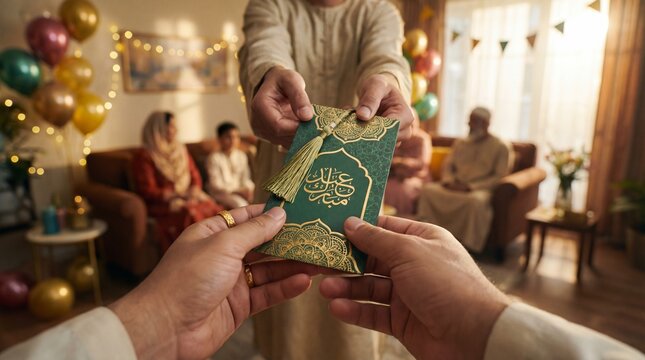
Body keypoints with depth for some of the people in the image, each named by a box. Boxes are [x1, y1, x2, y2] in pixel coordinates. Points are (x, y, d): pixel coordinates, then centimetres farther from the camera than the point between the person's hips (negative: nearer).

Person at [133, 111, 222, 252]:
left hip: (189, 197, 5)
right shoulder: (144, 156, -3)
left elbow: (195, 175, 17)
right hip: (162, 203, -5)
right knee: (191, 215, -36)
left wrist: (195, 191, -5)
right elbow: (147, 191, -9)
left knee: (215, 211, -25)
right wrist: (178, 194, -18)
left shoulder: (181, 149, 15)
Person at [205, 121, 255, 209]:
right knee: (240, 204, -31)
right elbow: (215, 185, -10)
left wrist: (248, 189, -12)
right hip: (222, 192, -5)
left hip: (241, 190, 5)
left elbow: (246, 178, 11)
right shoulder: (214, 158, -7)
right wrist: (237, 190, -19)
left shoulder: (241, 156, 8)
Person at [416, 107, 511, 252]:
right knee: (427, 189, -21)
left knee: (476, 200, -40)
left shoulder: (500, 147, 3)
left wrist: (470, 186, -16)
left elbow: (500, 176, -6)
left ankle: (470, 247, -28)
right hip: (454, 187, 5)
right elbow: (448, 164, 18)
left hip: (479, 189, -4)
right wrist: (448, 181, -5)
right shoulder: (460, 143, 18)